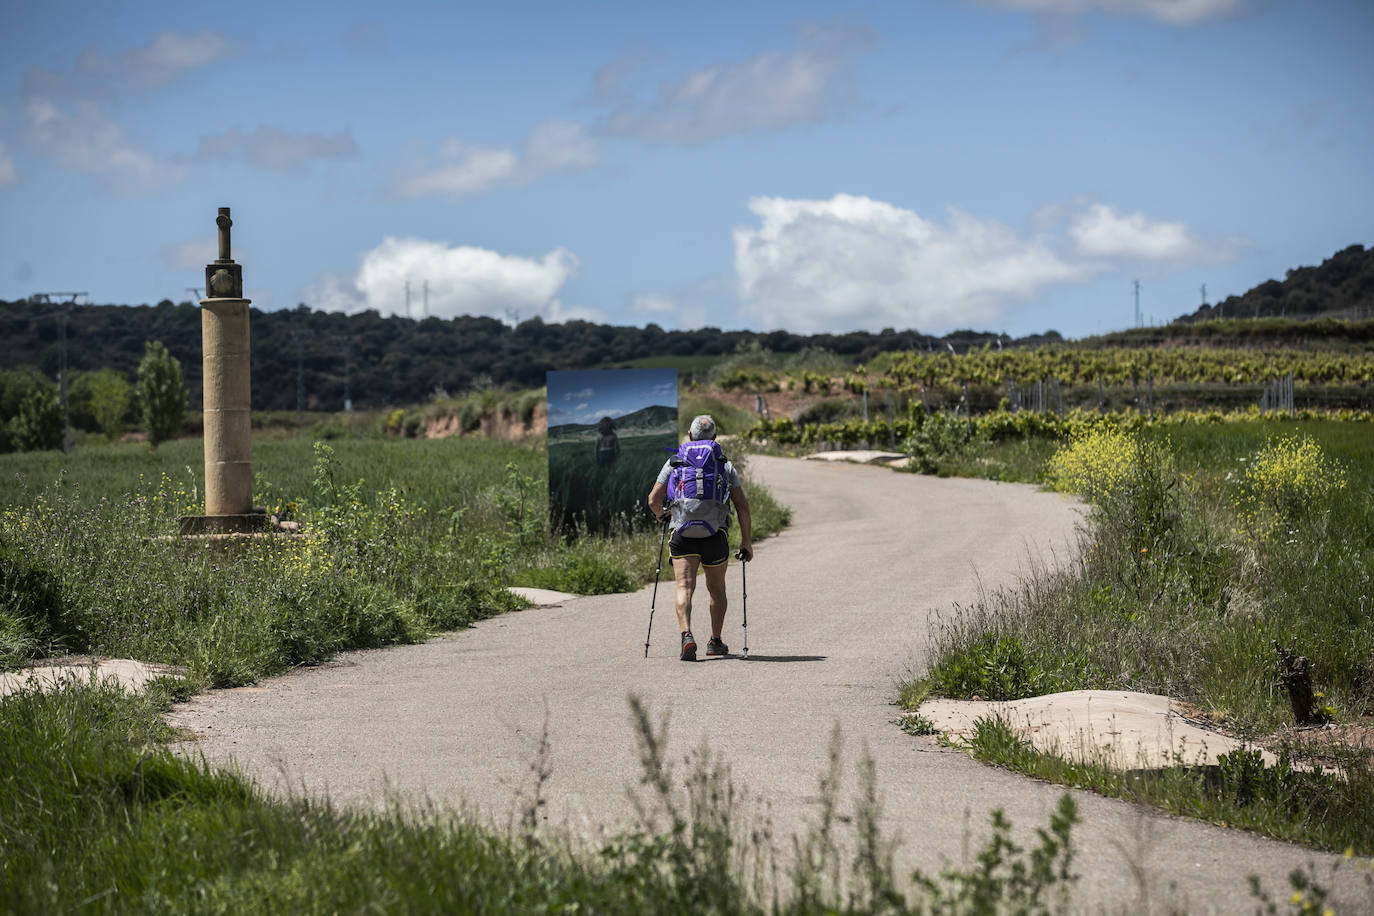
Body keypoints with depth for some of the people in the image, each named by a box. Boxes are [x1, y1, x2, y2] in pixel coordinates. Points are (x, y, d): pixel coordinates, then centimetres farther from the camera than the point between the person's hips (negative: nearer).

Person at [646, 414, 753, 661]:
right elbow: (742, 504, 2)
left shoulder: (674, 463, 7)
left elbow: (654, 500, 1)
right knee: (717, 589, 20)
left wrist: (660, 515, 23)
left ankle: (687, 635, -33)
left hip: (683, 534, -1)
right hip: (715, 536, 1)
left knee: (684, 587, -9)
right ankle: (715, 642, 27)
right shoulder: (726, 465, 9)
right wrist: (747, 541, 8)